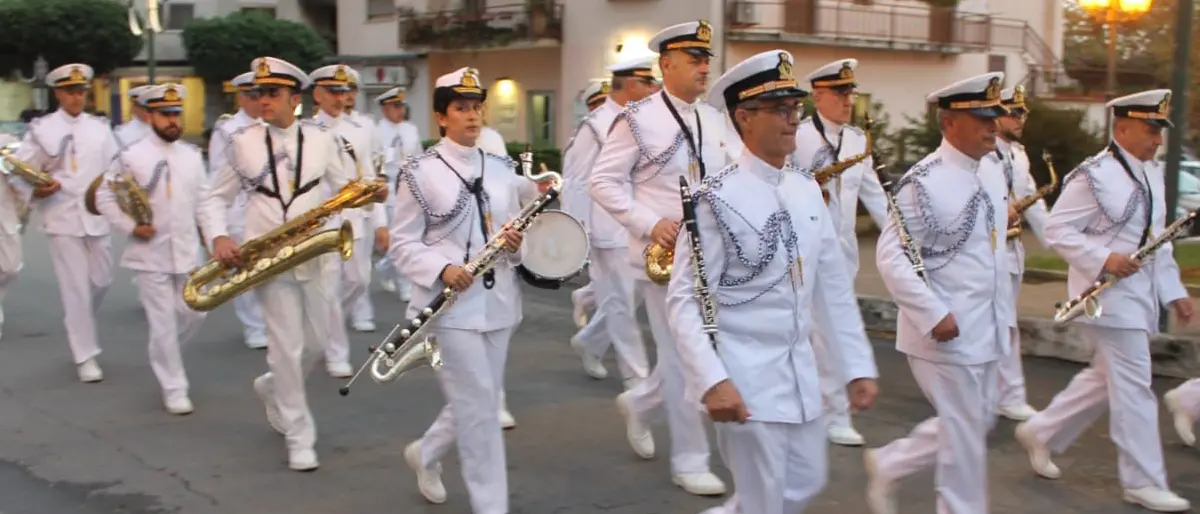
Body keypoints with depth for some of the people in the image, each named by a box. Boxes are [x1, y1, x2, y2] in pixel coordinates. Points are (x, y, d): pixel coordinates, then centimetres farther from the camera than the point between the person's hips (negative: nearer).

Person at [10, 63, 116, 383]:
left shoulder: (100, 128, 8)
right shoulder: (41, 129, -3)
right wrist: (35, 192, -21)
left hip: (97, 217, 4)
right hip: (63, 220, -4)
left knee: (101, 282, 11)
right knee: (76, 290, -3)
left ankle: (77, 329, 39)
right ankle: (86, 356, 6)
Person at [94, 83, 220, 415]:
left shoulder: (192, 154, 5)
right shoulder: (131, 156, -8)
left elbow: (203, 200, 9)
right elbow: (104, 197, -2)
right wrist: (130, 227, -12)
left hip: (188, 252, 4)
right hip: (151, 255, -4)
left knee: (194, 314, 10)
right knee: (163, 325, -1)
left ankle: (162, 357, 38)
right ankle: (174, 390, 11)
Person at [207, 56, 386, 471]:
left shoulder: (322, 139, 0)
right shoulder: (242, 142, -2)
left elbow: (343, 189, 6)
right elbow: (218, 197, 5)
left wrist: (370, 194, -15)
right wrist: (219, 237, -11)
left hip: (316, 254, 2)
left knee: (314, 340, 12)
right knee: (287, 347, -3)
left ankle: (273, 388, 42)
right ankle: (299, 438, 9)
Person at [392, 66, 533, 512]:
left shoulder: (503, 168, 10)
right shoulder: (420, 173, -5)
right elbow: (402, 245, -5)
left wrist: (515, 245, -6)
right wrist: (443, 269, -21)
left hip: (498, 302, 6)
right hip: (452, 305, -6)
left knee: (478, 403, 15)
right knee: (479, 407, -5)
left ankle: (426, 452, 42)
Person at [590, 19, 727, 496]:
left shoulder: (714, 120, 11)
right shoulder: (637, 118, -8)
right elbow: (602, 182, -10)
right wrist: (650, 224, -20)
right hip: (664, 254, -7)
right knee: (684, 356, -2)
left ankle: (639, 403, 37)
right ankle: (690, 461, 11)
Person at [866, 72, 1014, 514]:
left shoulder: (993, 174, 7)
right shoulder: (922, 182, -17)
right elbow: (890, 257, -19)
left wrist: (1003, 316, 16)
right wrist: (934, 315, -23)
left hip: (986, 330, 8)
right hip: (947, 333, -8)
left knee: (978, 424, 19)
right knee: (965, 436, 3)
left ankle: (888, 464, 34)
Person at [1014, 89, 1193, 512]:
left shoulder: (1152, 174, 12)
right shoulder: (1094, 176, -14)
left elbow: (1156, 238, 18)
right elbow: (1056, 230, -16)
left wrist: (1174, 291, 13)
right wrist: (1104, 260, -25)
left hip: (1141, 295, 9)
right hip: (1109, 297, -9)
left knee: (1107, 378, 17)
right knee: (1134, 387, -4)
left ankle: (1040, 432, 31)